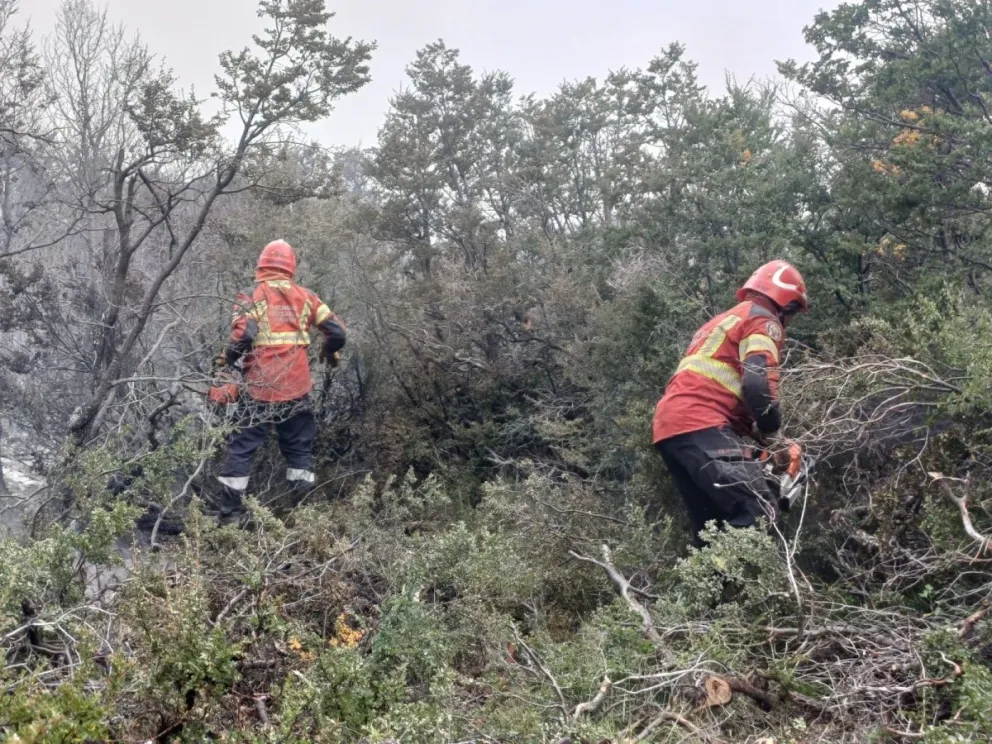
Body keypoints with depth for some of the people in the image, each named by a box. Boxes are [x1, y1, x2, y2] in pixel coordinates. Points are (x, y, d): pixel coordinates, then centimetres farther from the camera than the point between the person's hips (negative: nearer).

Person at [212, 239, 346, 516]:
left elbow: (242, 335, -16)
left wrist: (225, 361, 1)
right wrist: (330, 353, 25)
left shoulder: (251, 296, -3)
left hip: (260, 387, -2)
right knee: (299, 446, 15)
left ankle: (230, 507, 8)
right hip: (297, 388, 2)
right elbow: (336, 331, 5)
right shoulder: (304, 296, 7)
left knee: (242, 445, 8)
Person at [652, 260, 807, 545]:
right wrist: (777, 443, -2)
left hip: (671, 427, 10)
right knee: (757, 513, -18)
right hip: (700, 427, -10)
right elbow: (758, 385, -14)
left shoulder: (726, 320, 33)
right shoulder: (763, 320, 4)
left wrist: (763, 438, 24)